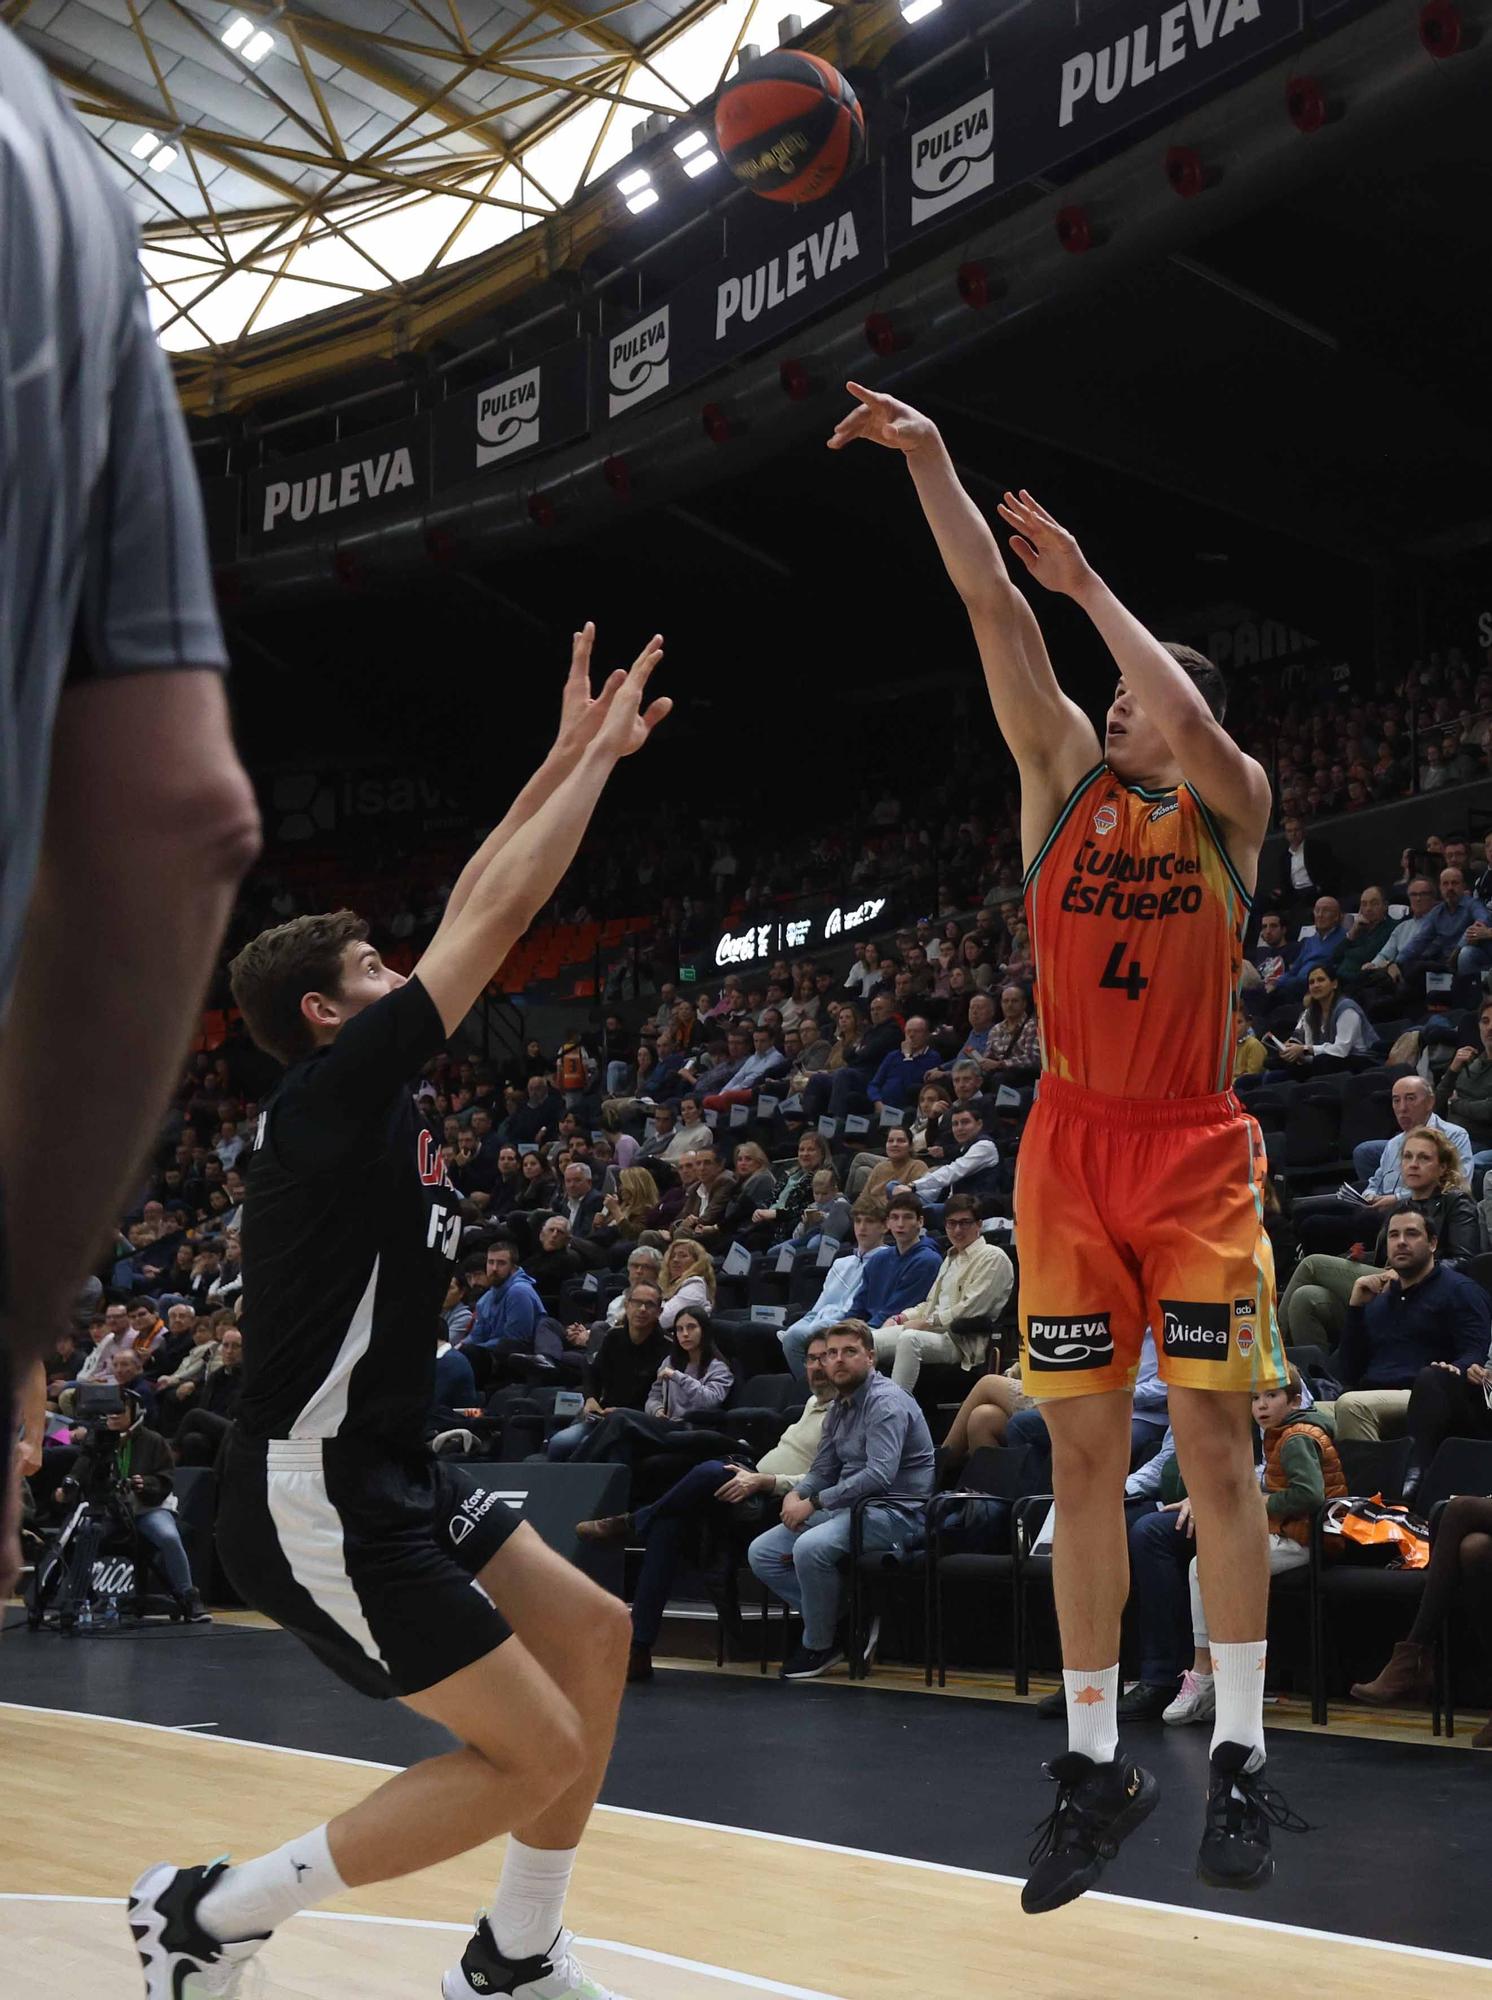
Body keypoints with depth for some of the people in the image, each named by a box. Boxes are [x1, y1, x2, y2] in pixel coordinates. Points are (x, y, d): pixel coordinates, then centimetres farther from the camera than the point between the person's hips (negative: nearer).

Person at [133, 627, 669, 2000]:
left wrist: (570, 757, 16)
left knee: (591, 1631, 15)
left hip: (386, 1476, 10)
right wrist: (599, 752, -5)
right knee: (536, 1751, -8)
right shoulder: (336, 1083, -15)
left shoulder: (361, 1097, 10)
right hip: (317, 1504, -10)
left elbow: (474, 909, 16)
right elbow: (499, 913, -14)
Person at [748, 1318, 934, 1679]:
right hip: (847, 1507, 10)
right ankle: (842, 1621, -2)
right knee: (761, 1553, -1)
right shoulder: (840, 1408, 15)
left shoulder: (885, 1402, -15)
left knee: (811, 1548, -33)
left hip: (894, 1511, -10)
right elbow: (822, 1470, 19)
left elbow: (879, 1475, -26)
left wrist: (814, 1503, -22)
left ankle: (819, 1645, -12)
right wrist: (795, 1494, -4)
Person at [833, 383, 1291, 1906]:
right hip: (1070, 1143, 3)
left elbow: (1190, 726, -19)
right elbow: (993, 608, 3)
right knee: (1084, 1453, 1)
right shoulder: (1065, 778, 11)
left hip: (1197, 1149, -2)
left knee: (1213, 1448, -5)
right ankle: (1095, 1763, 7)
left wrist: (1089, 582, -12)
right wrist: (927, 461, -4)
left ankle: (1240, 1754, 3)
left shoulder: (1231, 804, 5)